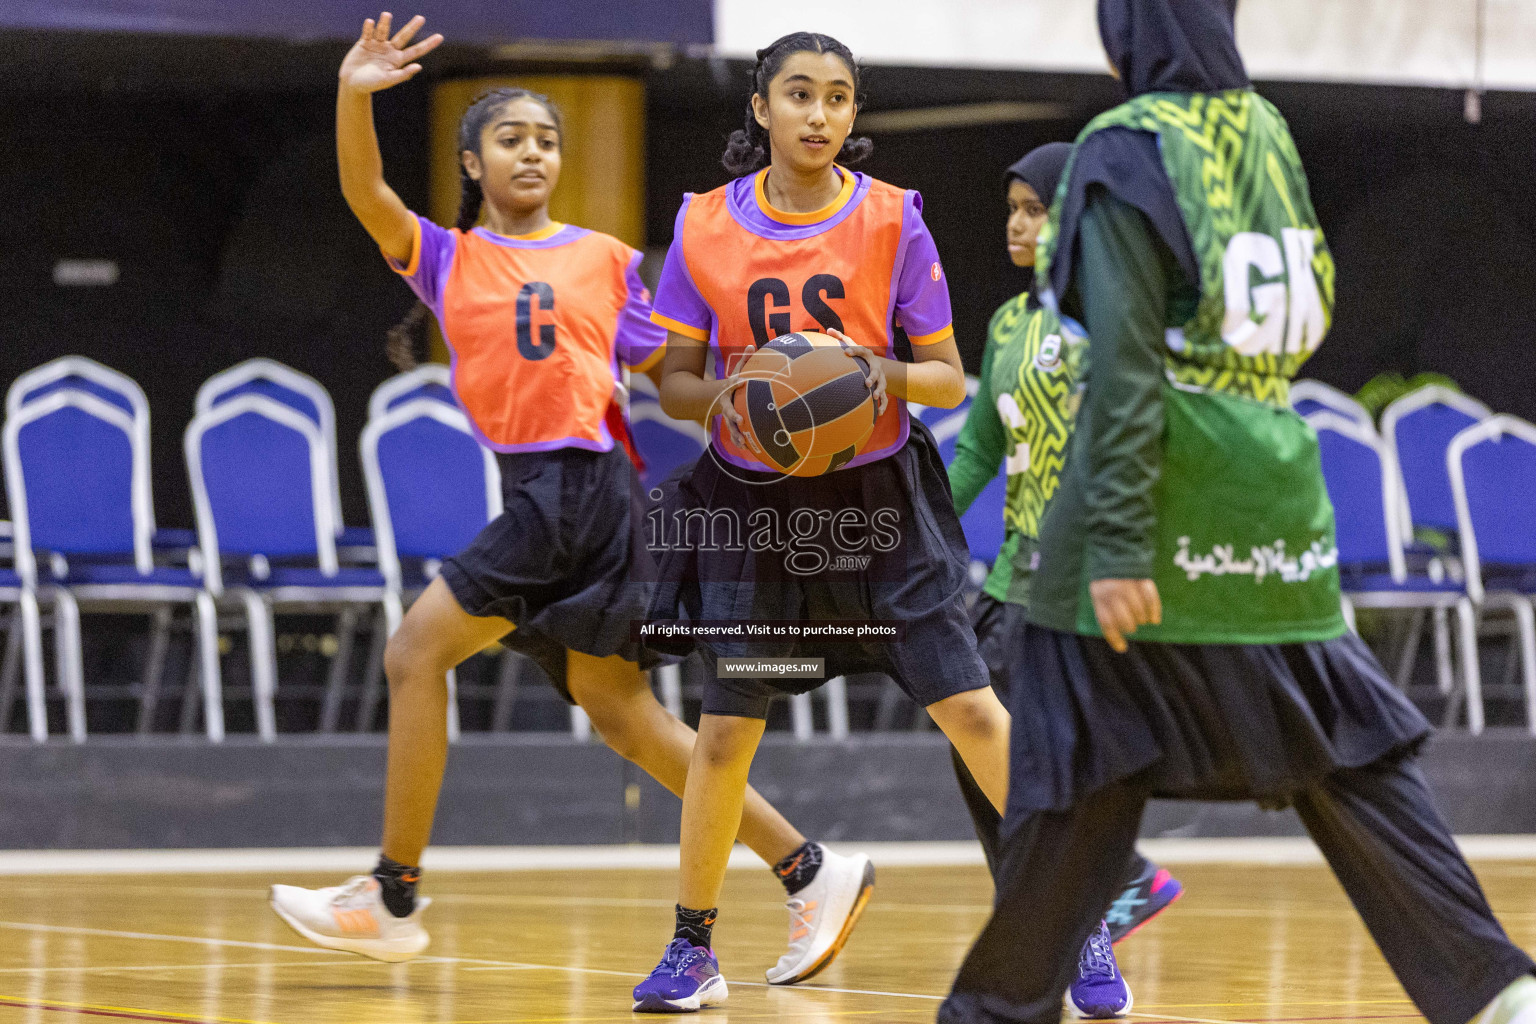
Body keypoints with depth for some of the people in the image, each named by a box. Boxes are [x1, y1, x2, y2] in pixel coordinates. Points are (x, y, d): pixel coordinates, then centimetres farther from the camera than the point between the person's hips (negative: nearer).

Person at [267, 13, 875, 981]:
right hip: (533, 492, 5)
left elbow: (665, 372, 11)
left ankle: (395, 898, -2)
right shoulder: (447, 258, 13)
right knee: (615, 706, 10)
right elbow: (366, 195, -3)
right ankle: (810, 870, 17)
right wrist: (354, 96, -19)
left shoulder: (606, 258, 7)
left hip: (585, 485, -5)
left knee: (417, 651, -10)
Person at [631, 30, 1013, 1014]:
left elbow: (950, 378, -2)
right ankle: (692, 948, 18)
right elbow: (675, 380, 3)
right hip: (753, 500, 1)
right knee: (726, 729, 2)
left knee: (973, 710, -6)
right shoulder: (706, 226, -2)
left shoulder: (892, 218, -5)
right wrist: (725, 395, -18)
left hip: (878, 498, -1)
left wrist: (889, 375, -23)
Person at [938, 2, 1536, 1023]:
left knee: (1081, 782, 2)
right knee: (1353, 761, 8)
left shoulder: (1129, 153, -10)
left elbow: (1126, 366, -16)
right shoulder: (1268, 134, 9)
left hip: (1164, 517, -6)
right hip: (1278, 514, 6)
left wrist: (1116, 545, -18)